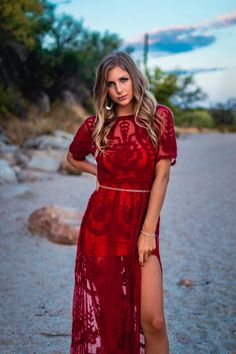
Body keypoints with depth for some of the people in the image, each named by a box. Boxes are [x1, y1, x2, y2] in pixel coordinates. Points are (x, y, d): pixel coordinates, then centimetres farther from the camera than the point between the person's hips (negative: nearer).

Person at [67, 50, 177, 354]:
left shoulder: (159, 117, -3)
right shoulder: (95, 125, 2)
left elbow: (161, 176, -7)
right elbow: (73, 158, 23)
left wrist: (148, 232, -11)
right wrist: (101, 173, 7)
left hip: (142, 223, -1)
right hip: (101, 224, 2)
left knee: (153, 320, -8)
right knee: (104, 314, 7)